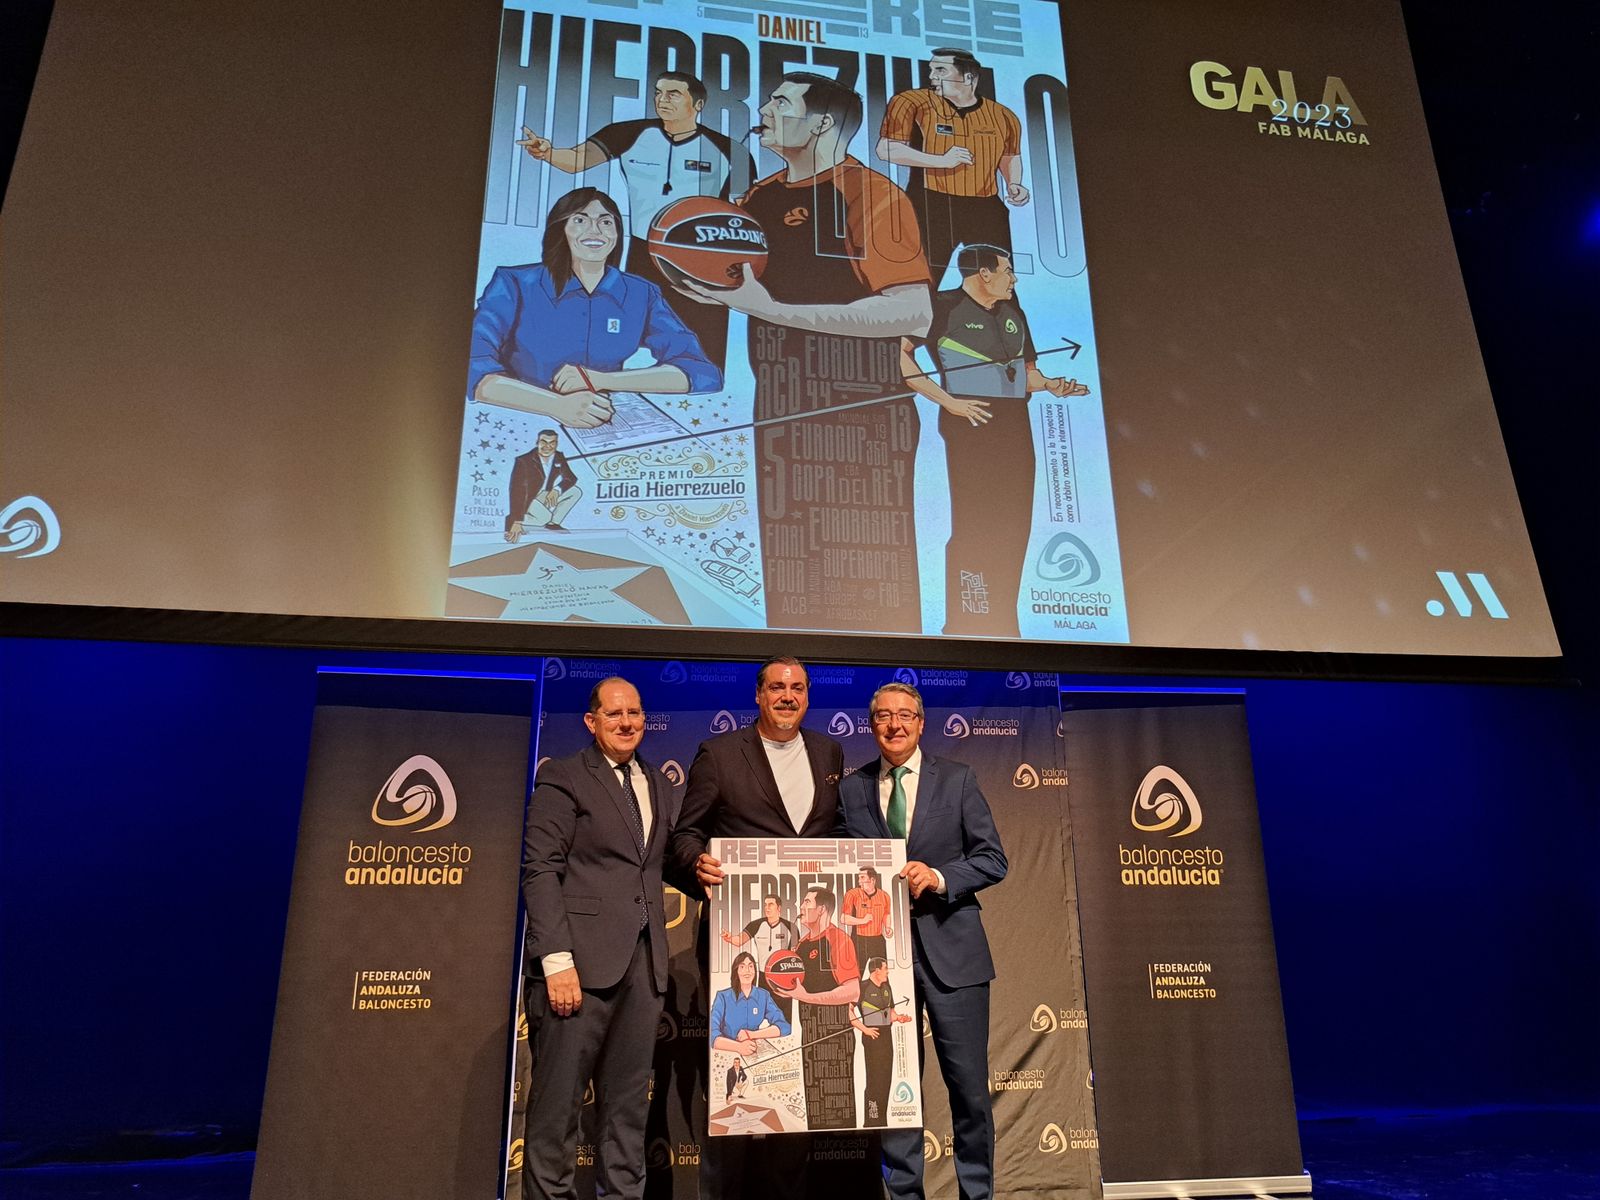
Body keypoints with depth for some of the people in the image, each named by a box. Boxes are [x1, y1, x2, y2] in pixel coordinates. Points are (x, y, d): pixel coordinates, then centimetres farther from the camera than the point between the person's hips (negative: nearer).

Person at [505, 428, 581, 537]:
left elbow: (571, 478, -7)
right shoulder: (523, 461, -25)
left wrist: (556, 490, -30)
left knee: (575, 491, -10)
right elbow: (517, 491, -31)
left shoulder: (559, 457, -7)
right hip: (527, 500, -6)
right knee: (544, 517, -33)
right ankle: (512, 521, -8)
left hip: (547, 496, 6)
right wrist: (517, 522, -39)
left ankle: (554, 523, 0)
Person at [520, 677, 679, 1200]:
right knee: (559, 1096, 2)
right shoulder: (562, 777, -2)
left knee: (630, 1097, 11)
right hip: (583, 958, -5)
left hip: (645, 961, 6)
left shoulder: (658, 783, 16)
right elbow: (540, 871, -9)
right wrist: (557, 959, -16)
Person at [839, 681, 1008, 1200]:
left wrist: (939, 877, -15)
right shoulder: (851, 788, 6)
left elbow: (993, 858, 0)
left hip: (949, 947, -1)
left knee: (969, 1084, 4)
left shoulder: (957, 779, 3)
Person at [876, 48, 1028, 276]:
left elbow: (1010, 157, 25)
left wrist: (1014, 185, 4)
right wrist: (941, 161, -14)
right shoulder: (912, 103, -2)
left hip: (986, 210, 3)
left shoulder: (1002, 116, 8)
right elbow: (886, 149, -9)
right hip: (931, 206, -3)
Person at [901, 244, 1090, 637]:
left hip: (1015, 427, 7)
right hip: (969, 427, -7)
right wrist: (948, 401, -15)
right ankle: (962, 625, 0)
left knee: (1014, 527, 5)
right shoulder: (945, 307, -3)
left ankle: (1002, 623, 14)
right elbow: (900, 356, -10)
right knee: (972, 526, -8)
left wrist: (1048, 383, 4)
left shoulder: (1012, 313, 18)